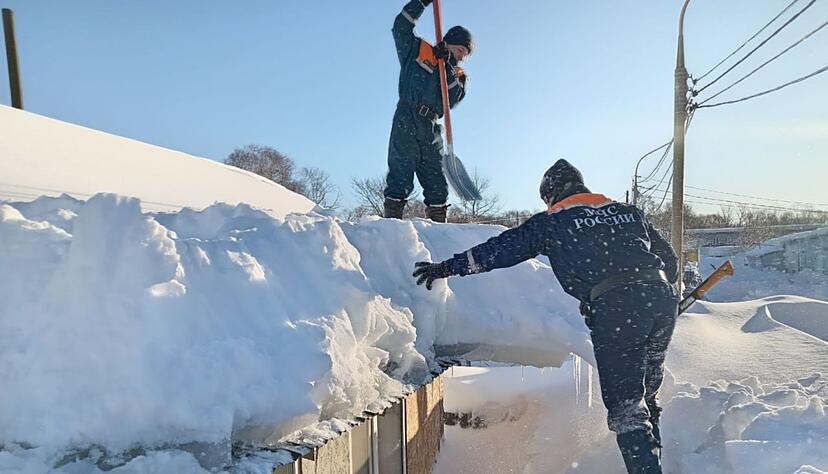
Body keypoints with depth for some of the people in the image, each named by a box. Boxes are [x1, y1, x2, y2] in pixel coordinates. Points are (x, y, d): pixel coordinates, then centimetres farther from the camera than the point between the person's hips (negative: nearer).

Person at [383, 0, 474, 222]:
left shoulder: (457, 75, 22)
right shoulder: (417, 50, 14)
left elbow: (454, 98, 3)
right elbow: (401, 27, 6)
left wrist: (447, 67, -6)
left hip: (431, 130, 5)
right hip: (406, 122, -5)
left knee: (437, 185, 2)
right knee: (401, 175, -12)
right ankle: (392, 220, -13)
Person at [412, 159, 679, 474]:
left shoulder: (552, 221, 8)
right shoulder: (627, 211, 22)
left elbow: (501, 249, 8)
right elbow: (669, 259, 24)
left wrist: (447, 267, 16)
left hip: (614, 310, -6)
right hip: (662, 297, 6)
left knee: (625, 405, 3)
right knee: (646, 393, 21)